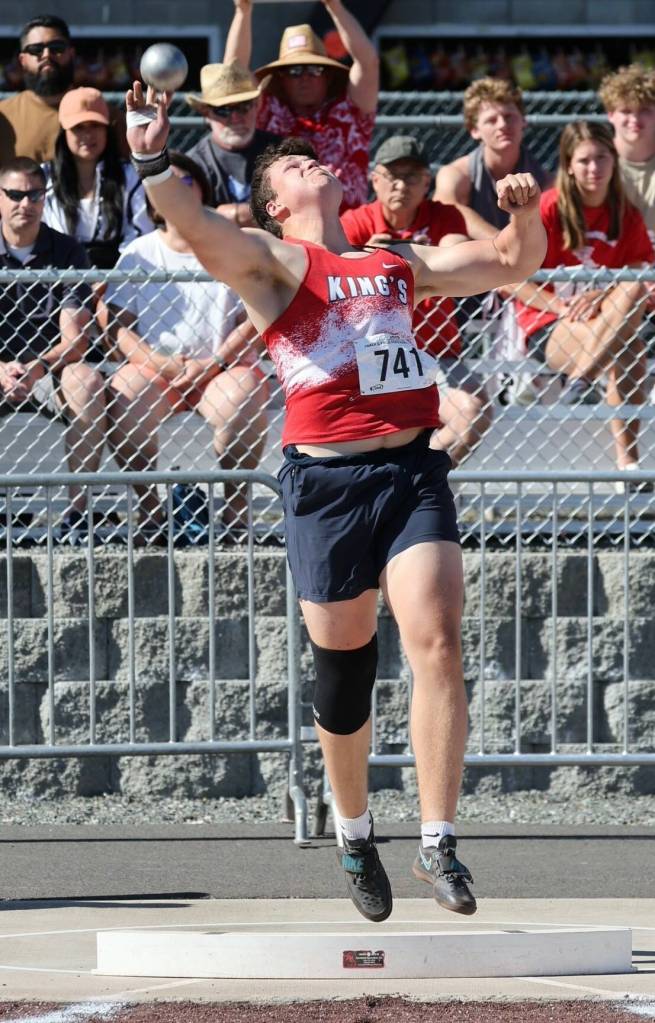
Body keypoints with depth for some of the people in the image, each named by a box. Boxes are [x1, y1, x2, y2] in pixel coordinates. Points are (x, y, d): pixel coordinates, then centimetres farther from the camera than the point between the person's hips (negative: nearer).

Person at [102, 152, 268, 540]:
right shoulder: (139, 254, 11)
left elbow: (253, 320, 0)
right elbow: (119, 324, 3)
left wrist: (213, 363, -14)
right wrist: (158, 362, -14)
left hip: (223, 366, -1)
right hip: (155, 367, 2)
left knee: (240, 397, -36)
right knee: (125, 393, -32)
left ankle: (236, 506, -17)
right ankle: (149, 506, -18)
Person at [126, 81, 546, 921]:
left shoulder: (399, 264, 22)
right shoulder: (269, 260, 6)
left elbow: (512, 264, 32)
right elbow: (197, 228, -15)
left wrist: (526, 213, 11)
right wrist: (152, 164, -32)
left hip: (413, 473, 3)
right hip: (327, 481, -3)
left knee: (437, 645, -14)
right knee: (342, 671, 4)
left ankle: (437, 842, -11)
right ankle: (354, 836, 27)